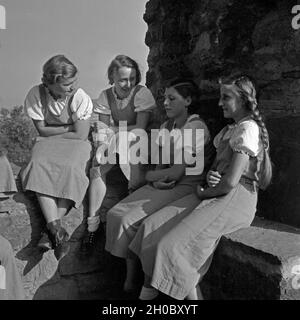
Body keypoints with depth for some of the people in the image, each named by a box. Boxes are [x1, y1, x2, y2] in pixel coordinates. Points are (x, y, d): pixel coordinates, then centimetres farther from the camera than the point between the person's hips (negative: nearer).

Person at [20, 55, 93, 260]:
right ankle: (58, 231, -33)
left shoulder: (80, 97, -18)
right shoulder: (36, 95, -11)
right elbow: (42, 130, -4)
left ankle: (51, 230, -26)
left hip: (76, 143, -2)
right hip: (47, 143, 2)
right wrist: (69, 127, -9)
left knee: (70, 168, -33)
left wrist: (54, 133, -8)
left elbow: (81, 135, -17)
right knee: (39, 167, -28)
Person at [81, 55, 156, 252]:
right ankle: (92, 226, -18)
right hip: (114, 145, 3)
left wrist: (114, 131, -18)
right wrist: (102, 147, -23)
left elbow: (141, 127, -17)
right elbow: (101, 128, -3)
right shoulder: (105, 96, 2)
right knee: (98, 166, -25)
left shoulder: (142, 93, -10)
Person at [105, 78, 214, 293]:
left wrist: (148, 176, -5)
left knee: (132, 219, -19)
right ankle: (130, 275, -1)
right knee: (117, 213, -8)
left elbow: (178, 172, -17)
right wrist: (156, 179, -10)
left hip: (186, 187, -8)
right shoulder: (167, 126, 12)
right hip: (165, 184, 8)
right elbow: (162, 163, 11)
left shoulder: (196, 128, -13)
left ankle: (132, 278, 4)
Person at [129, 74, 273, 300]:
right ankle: (148, 291, 0)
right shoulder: (231, 129, 19)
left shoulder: (248, 129, -12)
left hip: (236, 199, -9)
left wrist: (204, 192, -3)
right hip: (215, 195, 9)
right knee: (152, 226, -6)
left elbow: (230, 182, -19)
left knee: (174, 244, -21)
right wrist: (210, 175, -2)